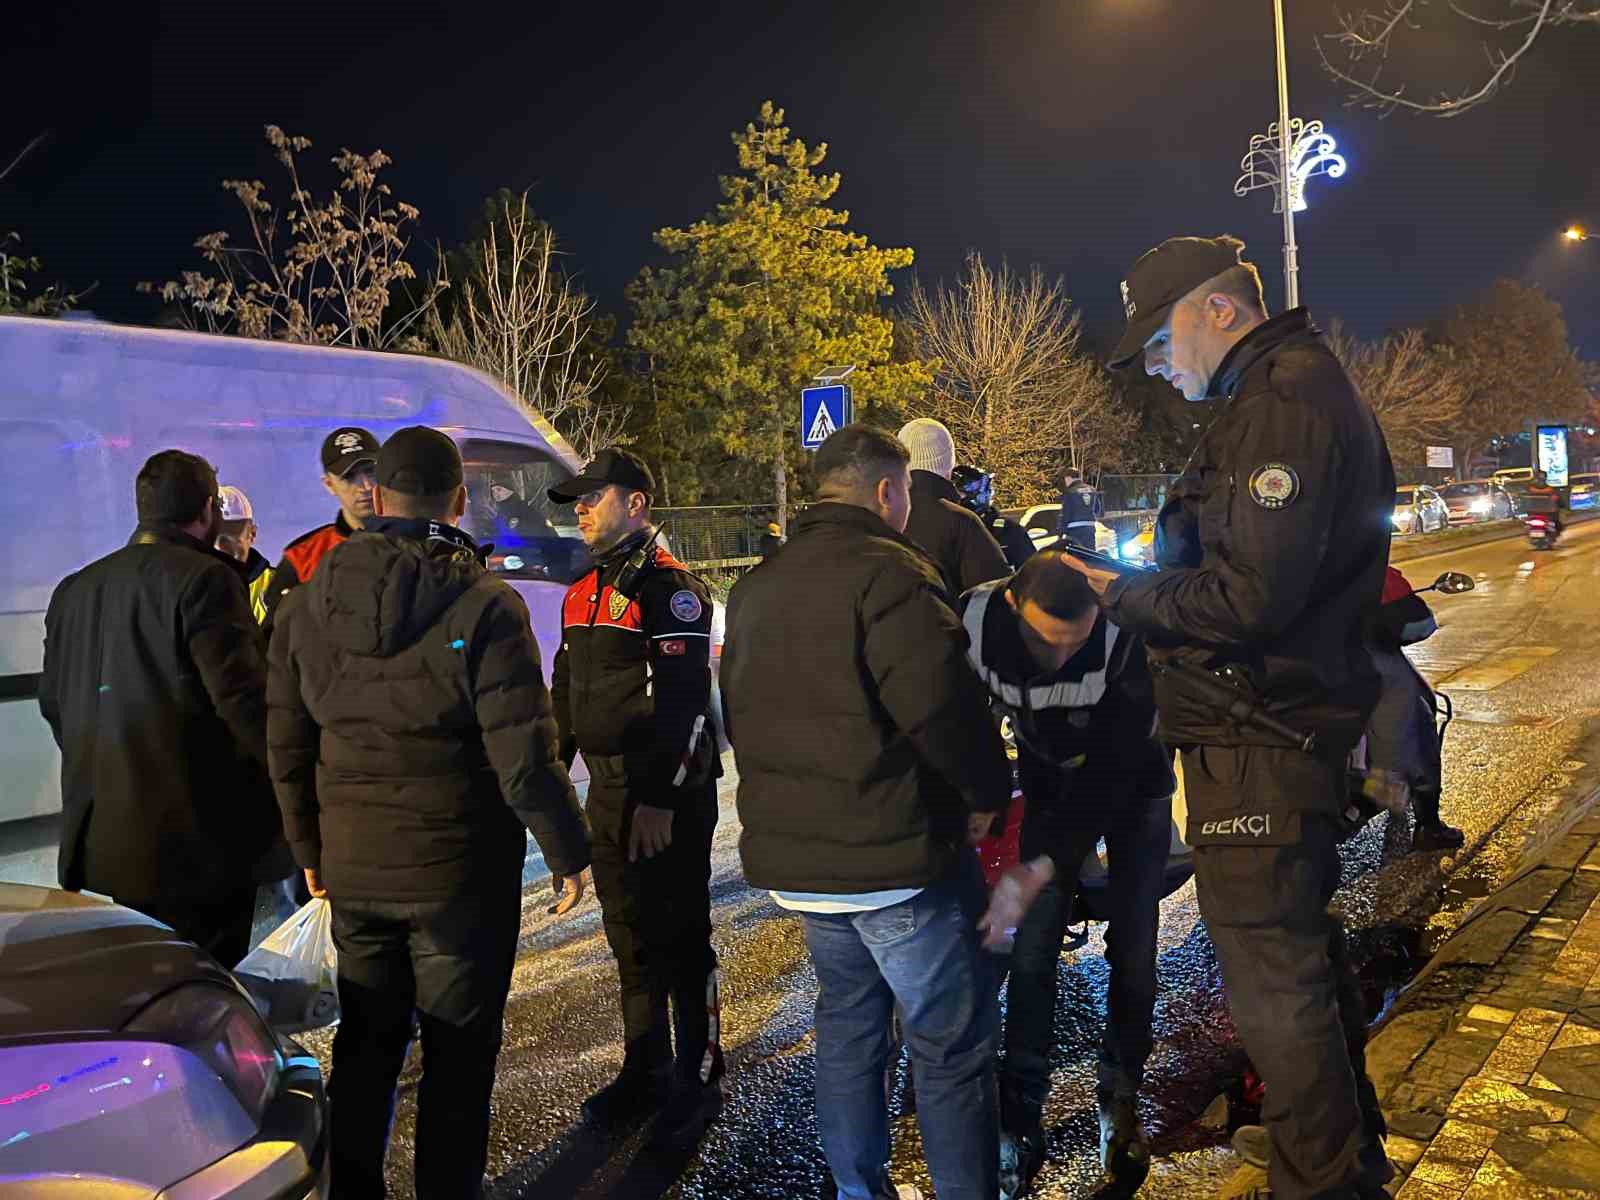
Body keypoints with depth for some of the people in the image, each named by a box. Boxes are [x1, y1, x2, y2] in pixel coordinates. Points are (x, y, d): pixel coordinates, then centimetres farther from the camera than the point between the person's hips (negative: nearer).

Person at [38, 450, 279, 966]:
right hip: (192, 843, -7)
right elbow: (242, 696, -19)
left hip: (94, 848, 7)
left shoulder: (74, 589, 10)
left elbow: (52, 703, 17)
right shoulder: (205, 580, -12)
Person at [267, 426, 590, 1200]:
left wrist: (312, 850, 18)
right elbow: (524, 757, -18)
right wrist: (568, 853, -5)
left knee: (365, 1048, 21)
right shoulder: (485, 608, -16)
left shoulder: (305, 606, 0)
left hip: (353, 871, 5)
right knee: (457, 1058, 11)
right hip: (460, 873, -4)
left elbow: (286, 748, 6)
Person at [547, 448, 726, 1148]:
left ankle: (697, 1083, 17)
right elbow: (567, 694, 21)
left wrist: (660, 799, -23)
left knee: (679, 939, 2)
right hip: (607, 792, 8)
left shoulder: (669, 587, -13)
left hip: (668, 797, -8)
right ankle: (645, 1072, 32)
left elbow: (684, 701, -20)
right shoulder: (581, 595, 15)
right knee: (629, 937, 17)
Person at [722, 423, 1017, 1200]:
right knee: (951, 1045, 4)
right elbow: (942, 703, -23)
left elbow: (741, 715, 19)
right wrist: (988, 789, -7)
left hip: (793, 852, 9)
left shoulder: (755, 588, 12)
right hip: (895, 855, -8)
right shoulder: (886, 572, -16)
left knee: (847, 1023, 21)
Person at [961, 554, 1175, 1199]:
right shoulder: (974, 620, -30)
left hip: (1132, 784, -1)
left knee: (1132, 950, 2)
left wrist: (1046, 861, -44)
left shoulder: (1126, 635, -37)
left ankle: (1120, 1101, 24)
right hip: (1052, 784, 2)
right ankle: (1020, 1124, 7)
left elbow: (1113, 767, -36)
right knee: (1033, 950, -5)